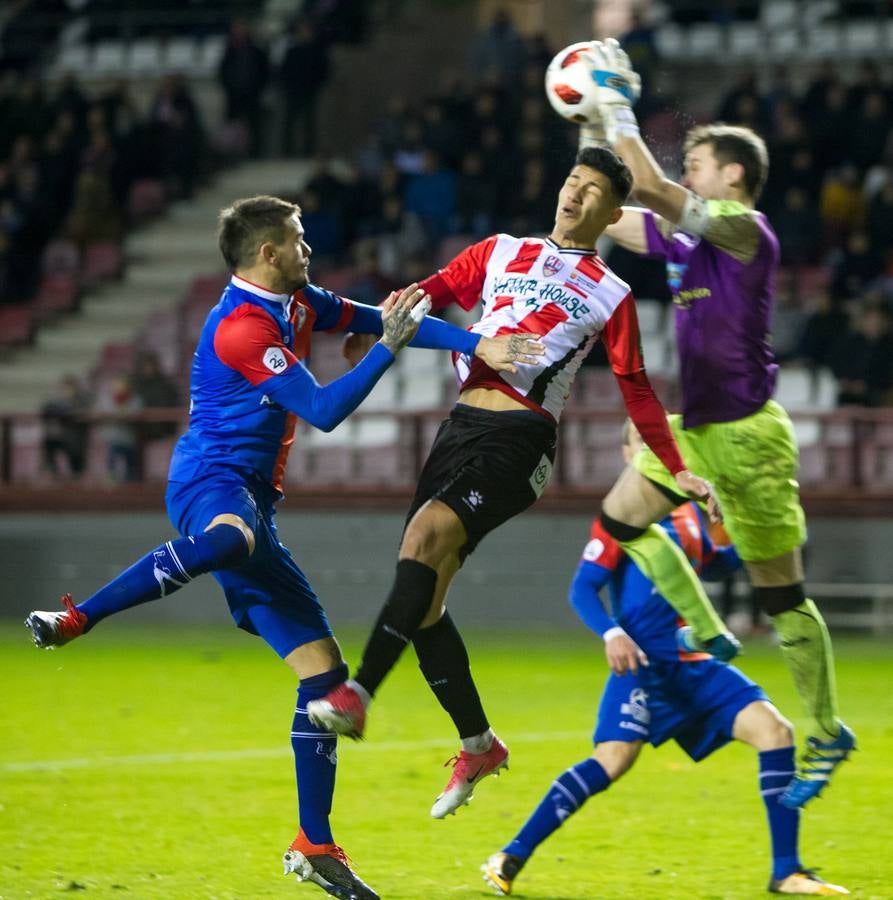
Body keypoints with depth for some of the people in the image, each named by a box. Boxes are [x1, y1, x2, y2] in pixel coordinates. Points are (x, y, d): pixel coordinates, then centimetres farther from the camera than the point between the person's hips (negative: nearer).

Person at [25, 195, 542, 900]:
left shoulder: (297, 303, 16)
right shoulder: (241, 329, -13)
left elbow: (375, 318, 24)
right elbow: (324, 411, -14)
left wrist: (479, 345, 13)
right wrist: (390, 346, -9)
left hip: (254, 499, 9)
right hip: (213, 482, -9)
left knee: (324, 669, 4)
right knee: (228, 541, -48)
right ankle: (73, 619, -39)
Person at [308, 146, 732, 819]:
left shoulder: (611, 295, 12)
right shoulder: (500, 252, 21)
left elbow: (637, 391, 14)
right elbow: (433, 292, 13)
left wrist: (678, 471, 8)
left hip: (521, 436, -5)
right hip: (463, 424, 5)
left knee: (430, 531, -29)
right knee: (422, 594, -2)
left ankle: (358, 695, -35)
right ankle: (478, 745, 13)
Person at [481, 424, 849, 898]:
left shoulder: (687, 510, 15)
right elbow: (582, 589, -9)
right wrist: (612, 633, -25)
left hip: (697, 663, 7)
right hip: (645, 661, -7)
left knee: (774, 730, -6)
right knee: (614, 758, -24)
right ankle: (511, 858, -14)